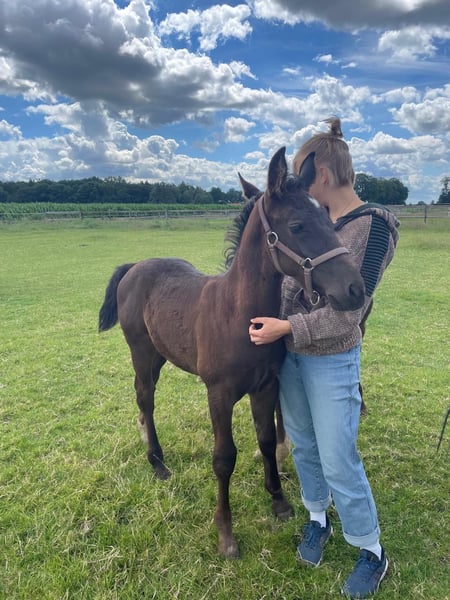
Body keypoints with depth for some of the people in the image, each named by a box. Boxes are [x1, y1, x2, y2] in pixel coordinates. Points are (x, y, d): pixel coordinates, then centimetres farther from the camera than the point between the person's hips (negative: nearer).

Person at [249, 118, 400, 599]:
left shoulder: (372, 226, -17)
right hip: (288, 351, 7)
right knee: (302, 445, 20)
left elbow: (347, 312, -21)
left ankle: (371, 552, 30)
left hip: (331, 361, -7)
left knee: (338, 461, 5)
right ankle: (317, 519, 45)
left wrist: (287, 327, -22)